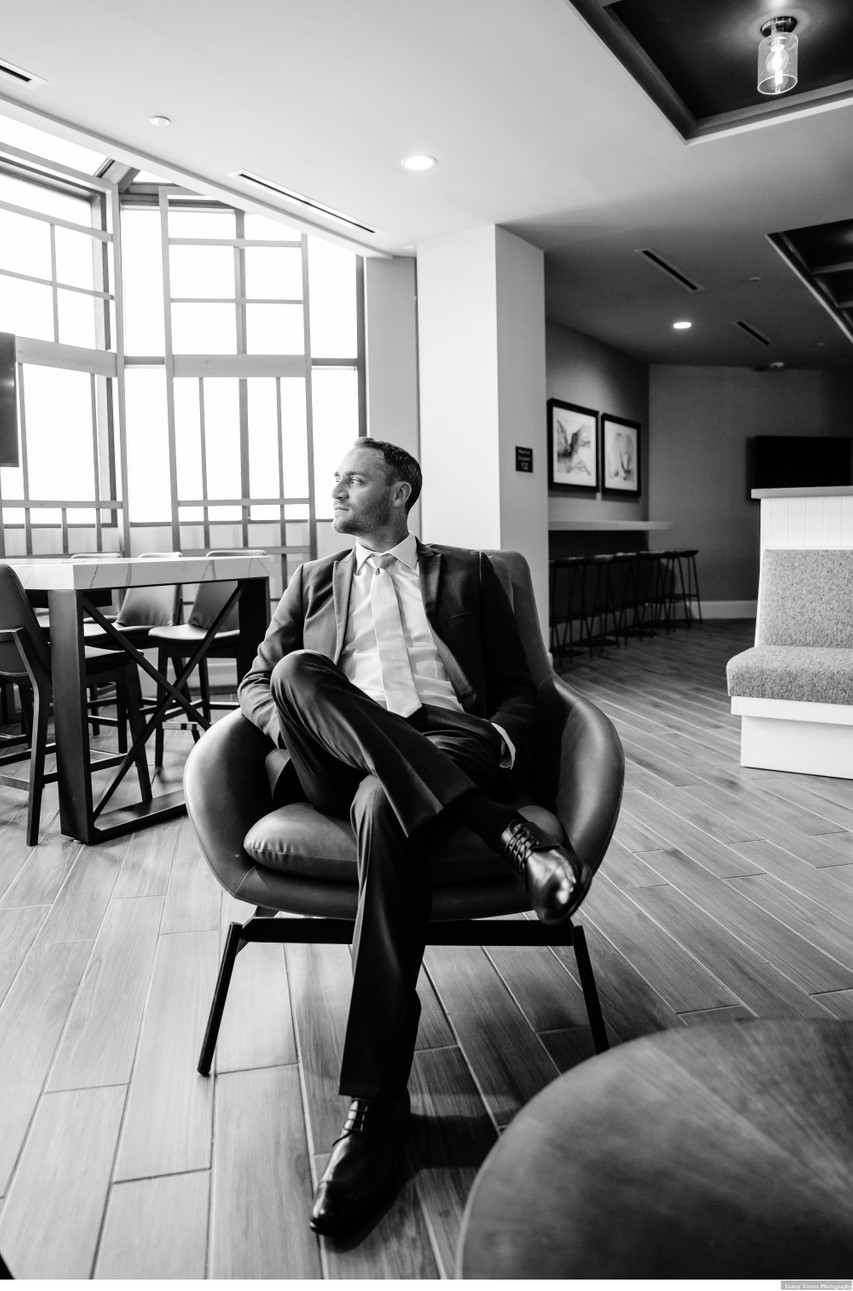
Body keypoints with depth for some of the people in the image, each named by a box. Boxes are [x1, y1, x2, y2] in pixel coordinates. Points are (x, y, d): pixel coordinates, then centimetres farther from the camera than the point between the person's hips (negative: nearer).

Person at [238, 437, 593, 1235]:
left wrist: (503, 740, -8)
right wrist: (288, 717, -6)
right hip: (341, 765, 2)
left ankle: (377, 1108, -32)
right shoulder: (312, 582, 27)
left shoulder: (467, 573, 21)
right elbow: (255, 683, 19)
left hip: (452, 752, -1)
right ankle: (508, 835, -35)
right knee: (298, 671, -32)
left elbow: (517, 689, 16)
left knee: (386, 805, -38)